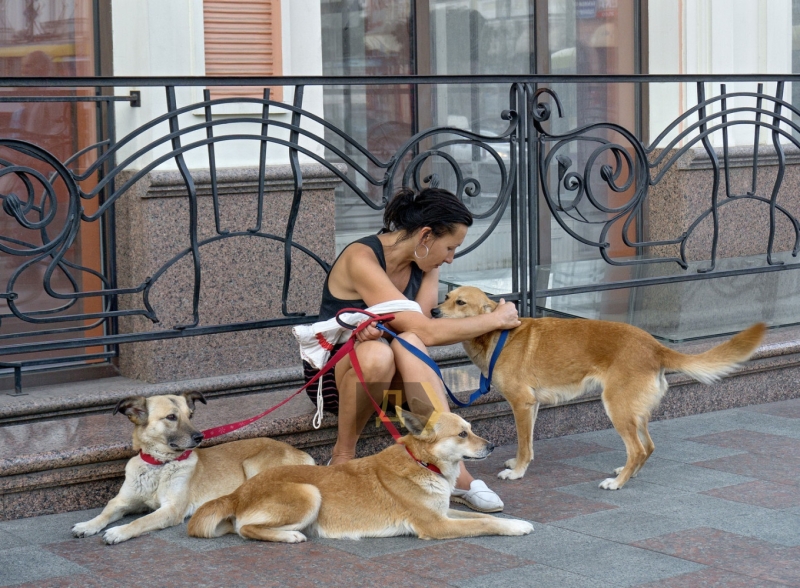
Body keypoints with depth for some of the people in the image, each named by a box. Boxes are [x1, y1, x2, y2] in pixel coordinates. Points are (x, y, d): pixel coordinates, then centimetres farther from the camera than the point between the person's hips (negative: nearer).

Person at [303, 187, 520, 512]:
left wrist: (381, 328, -36)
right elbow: (425, 331, -28)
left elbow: (421, 324, -15)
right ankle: (342, 458, -19)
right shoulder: (362, 258, -23)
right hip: (331, 371, -5)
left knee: (408, 345, -32)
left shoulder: (425, 265, 0)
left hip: (389, 379, 5)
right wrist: (495, 319, -20)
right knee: (376, 354, -40)